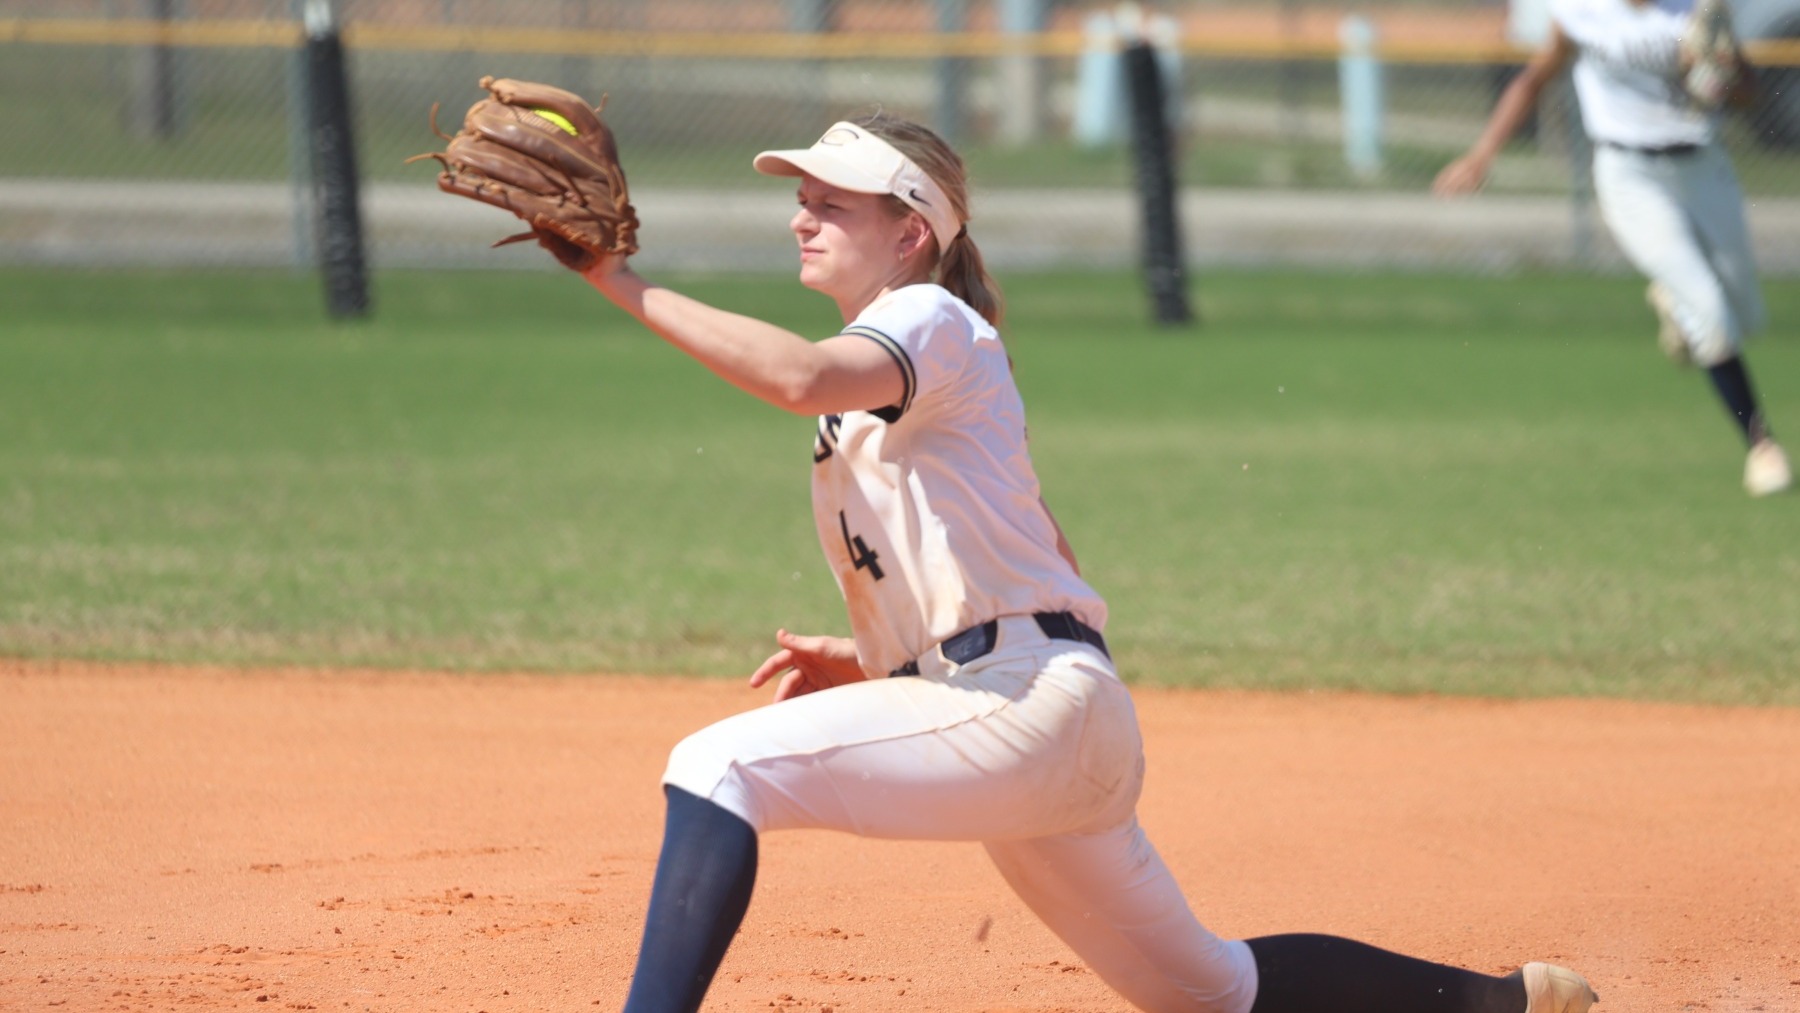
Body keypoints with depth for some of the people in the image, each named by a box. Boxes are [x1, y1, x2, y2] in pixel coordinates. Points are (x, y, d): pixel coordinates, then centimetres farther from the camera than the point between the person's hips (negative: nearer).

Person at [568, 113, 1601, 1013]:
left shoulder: (932, 320, -6)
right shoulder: (871, 393, 23)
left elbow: (801, 376, -30)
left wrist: (626, 284, -27)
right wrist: (868, 659, 15)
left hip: (1035, 706, -10)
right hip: (1040, 733, 10)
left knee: (720, 764, -21)